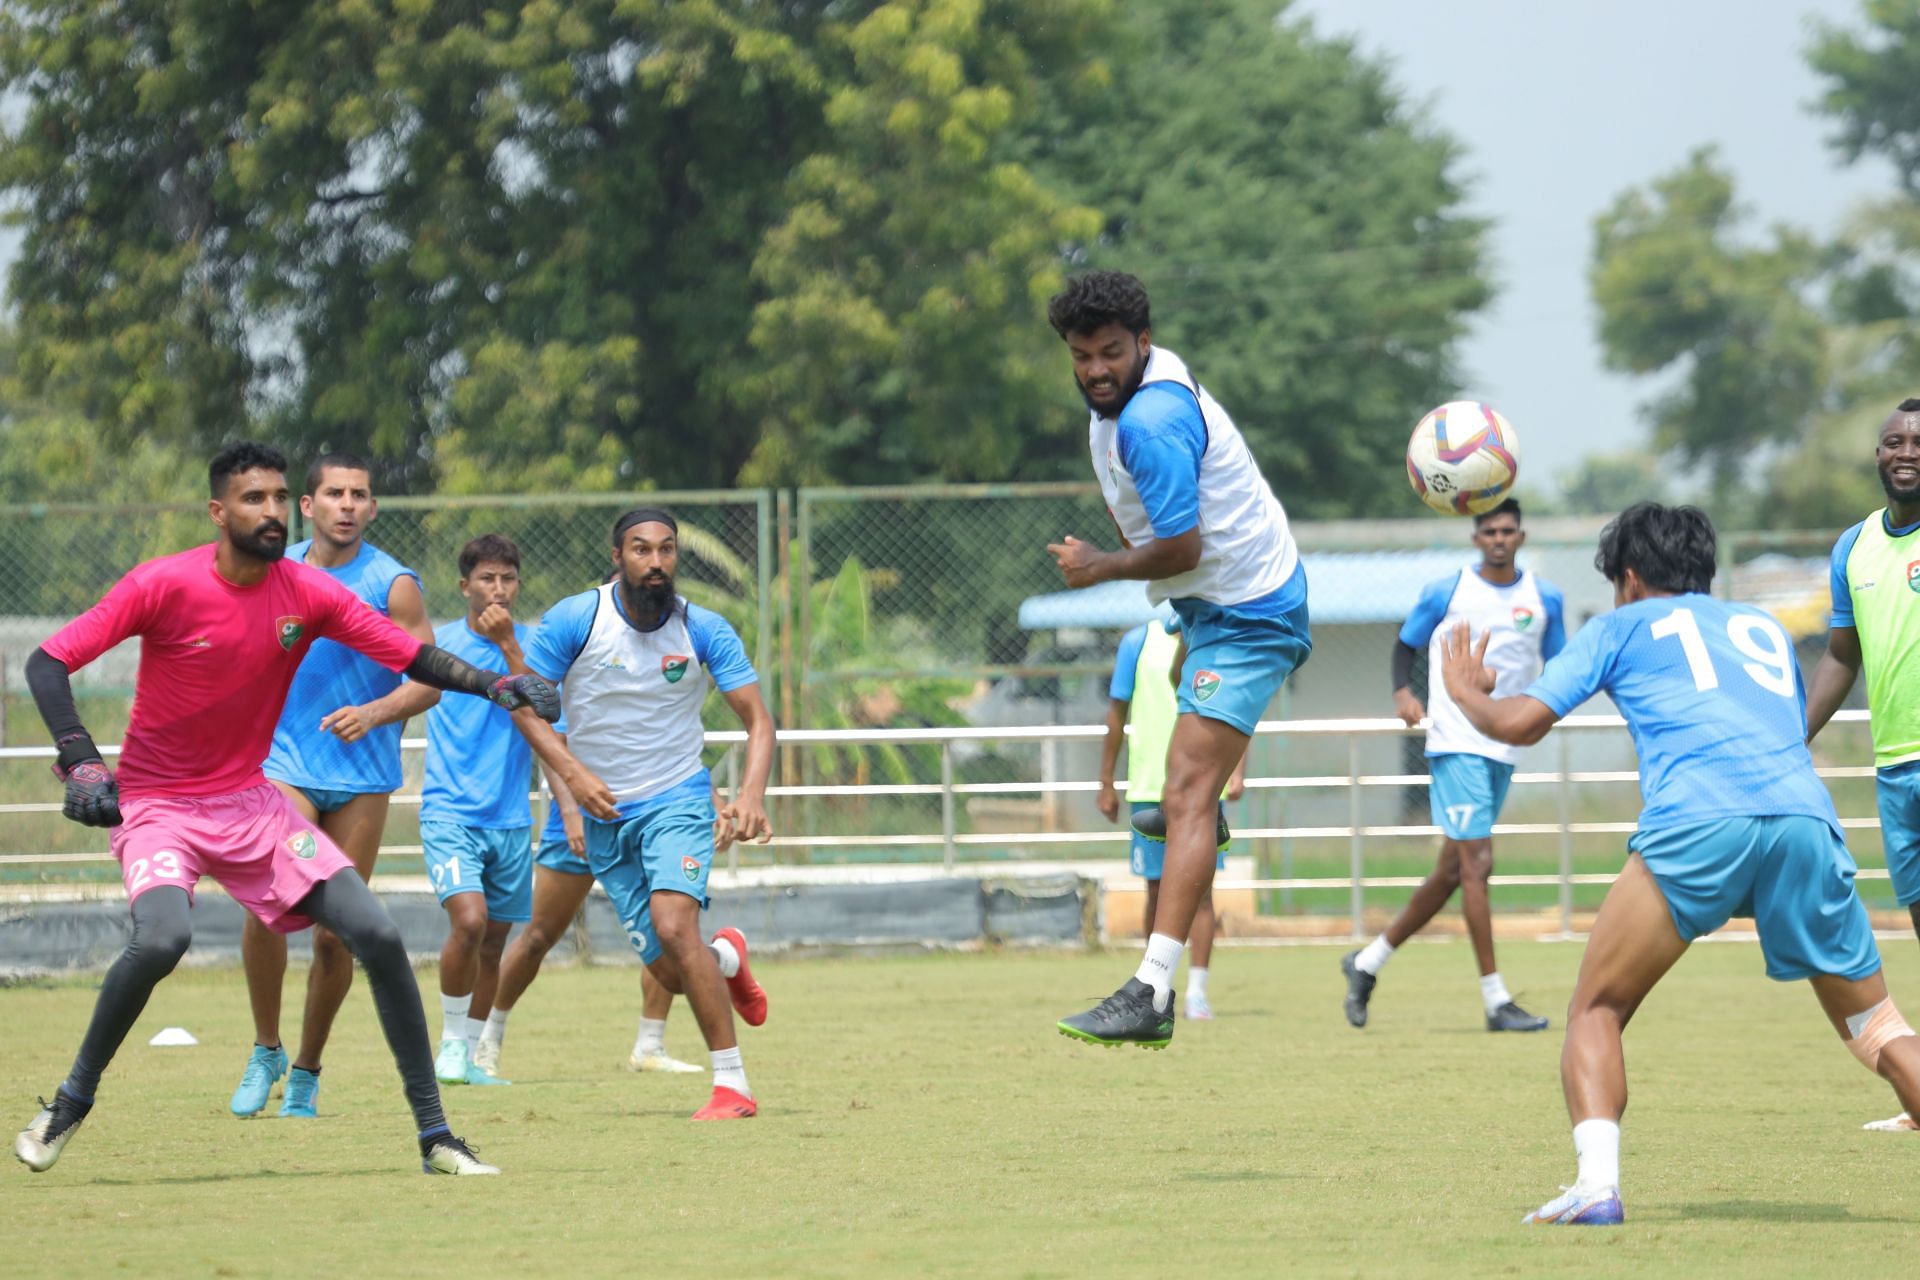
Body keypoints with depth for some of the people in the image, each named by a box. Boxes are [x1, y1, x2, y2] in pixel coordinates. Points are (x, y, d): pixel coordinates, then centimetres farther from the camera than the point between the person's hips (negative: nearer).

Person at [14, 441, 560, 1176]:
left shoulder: (309, 595, -5)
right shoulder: (165, 585, -16)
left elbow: (415, 659, -2)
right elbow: (48, 663, -13)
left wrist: (496, 687, -19)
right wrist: (80, 762, -24)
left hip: (251, 803, 4)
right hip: (158, 804, -4)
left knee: (379, 937, -7)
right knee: (162, 937, -33)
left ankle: (435, 1137, 3)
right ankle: (72, 1102, -8)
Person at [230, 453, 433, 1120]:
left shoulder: (392, 584, -5)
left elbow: (429, 677, -7)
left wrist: (374, 713, -23)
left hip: (362, 776, -1)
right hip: (285, 762, 1)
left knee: (337, 933, 1)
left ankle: (306, 1072, 19)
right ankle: (266, 1051, 1)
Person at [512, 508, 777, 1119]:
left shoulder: (704, 630, -7)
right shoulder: (574, 620, -9)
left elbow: (757, 718, -6)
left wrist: (751, 794, -24)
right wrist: (572, 772, -19)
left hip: (678, 799, -2)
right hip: (605, 815, 2)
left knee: (672, 924, -28)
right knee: (673, 975, -1)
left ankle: (733, 1086, -23)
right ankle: (727, 957, 39)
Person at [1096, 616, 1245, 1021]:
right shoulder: (1139, 641, 4)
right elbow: (1117, 715, 8)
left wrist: (1237, 772, -9)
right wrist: (1106, 785, 8)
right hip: (1149, 786, 0)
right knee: (1157, 891, 5)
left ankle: (1197, 990, -10)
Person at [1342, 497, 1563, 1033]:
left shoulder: (1545, 598, 8)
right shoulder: (1445, 593, -1)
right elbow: (1405, 645, 9)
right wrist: (1403, 692, -11)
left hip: (1505, 748, 5)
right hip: (1456, 742, -5)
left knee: (1453, 871, 10)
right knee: (1476, 864, -13)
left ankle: (1368, 962, 25)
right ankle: (1496, 1000, -12)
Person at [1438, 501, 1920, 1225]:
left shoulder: (1623, 626, 23)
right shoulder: (1763, 626, 33)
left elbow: (1521, 722, 16)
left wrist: (1465, 691, 37)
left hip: (1695, 826, -3)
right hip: (1805, 818, 3)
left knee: (1596, 1012, 11)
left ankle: (1597, 1181, -12)